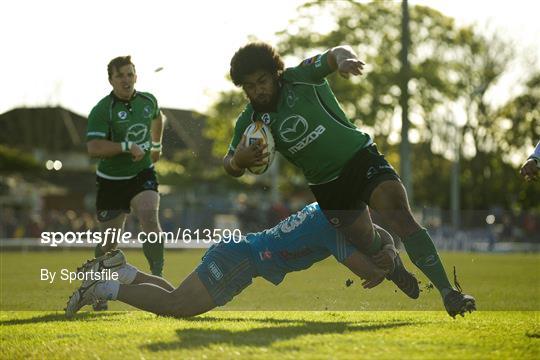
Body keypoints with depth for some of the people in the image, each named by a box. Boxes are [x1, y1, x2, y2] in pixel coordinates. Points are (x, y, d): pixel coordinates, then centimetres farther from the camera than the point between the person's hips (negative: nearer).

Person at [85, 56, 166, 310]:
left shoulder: (148, 100, 2)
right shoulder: (101, 110, -15)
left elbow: (157, 117, 27)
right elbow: (93, 148, -25)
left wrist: (157, 144, 30)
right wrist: (127, 147, -30)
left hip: (143, 174, 2)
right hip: (111, 181, -2)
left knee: (149, 217, -25)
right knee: (108, 240, 4)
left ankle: (158, 277, -19)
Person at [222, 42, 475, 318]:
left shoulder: (300, 78, -12)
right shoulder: (249, 121, -2)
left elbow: (335, 54, -26)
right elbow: (229, 166, 5)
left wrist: (343, 58, -51)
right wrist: (238, 161, -20)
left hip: (360, 158, -4)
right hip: (326, 188, 4)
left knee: (399, 215, -23)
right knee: (367, 245, 2)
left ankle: (446, 291, -27)